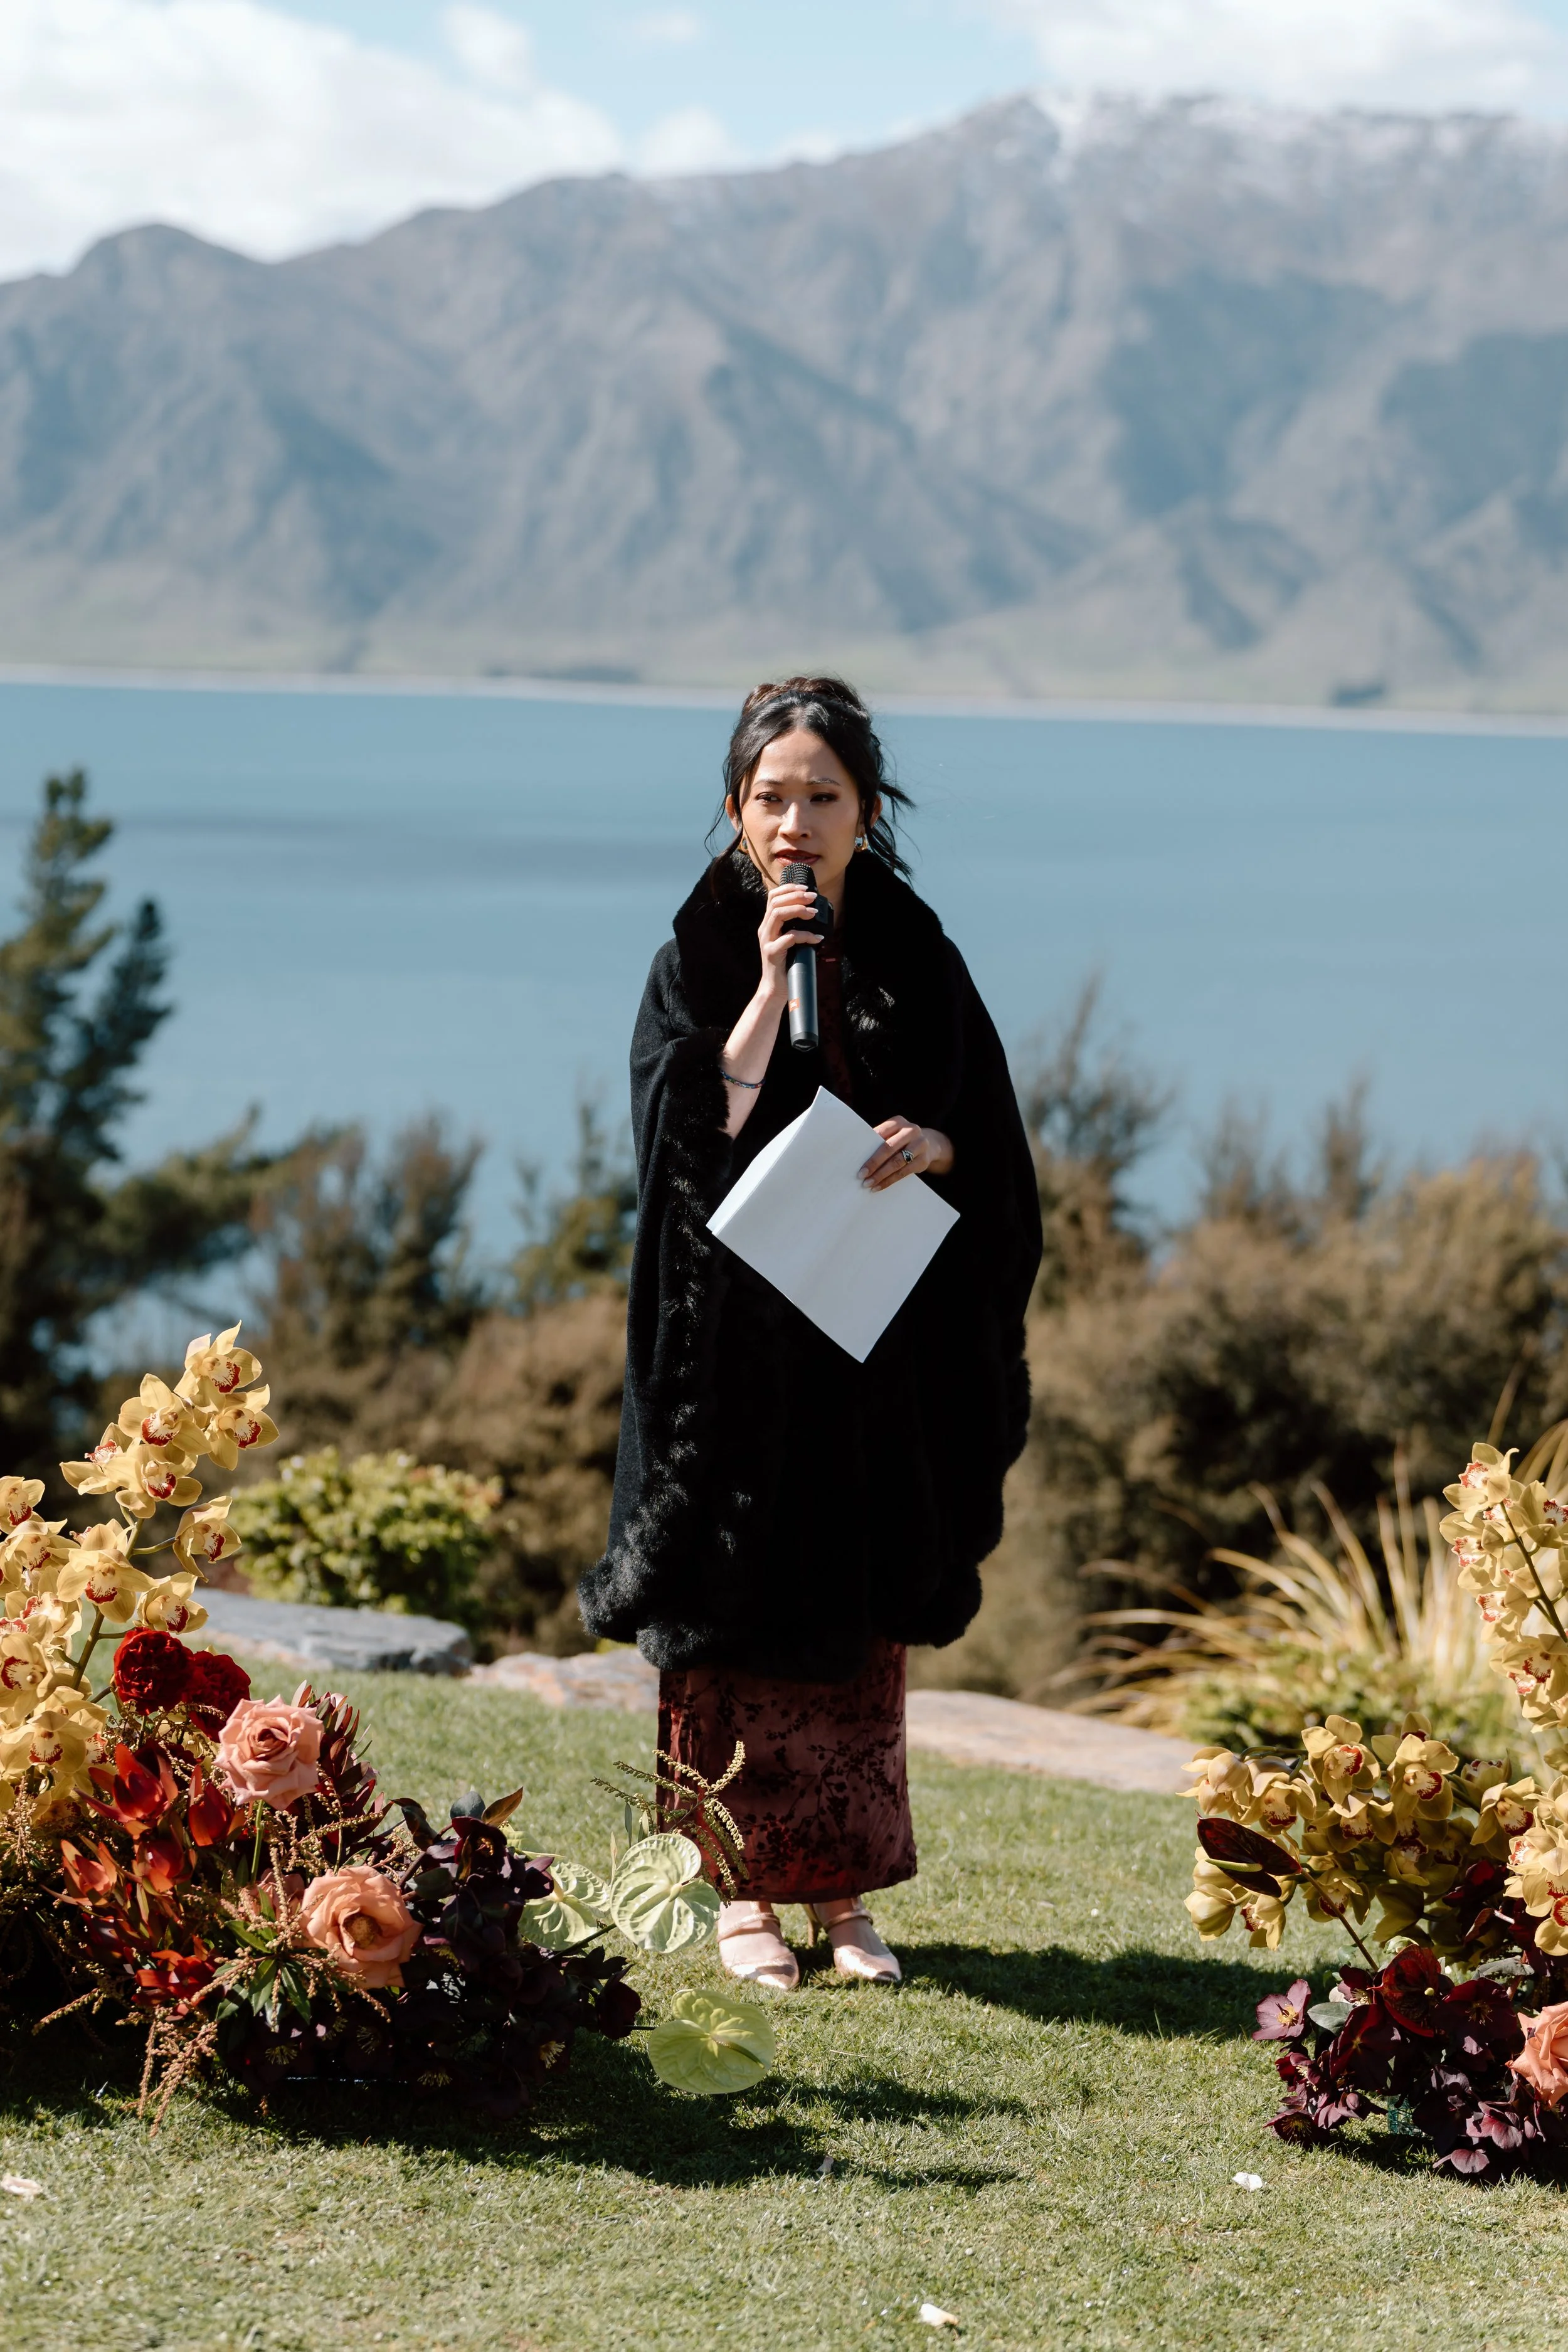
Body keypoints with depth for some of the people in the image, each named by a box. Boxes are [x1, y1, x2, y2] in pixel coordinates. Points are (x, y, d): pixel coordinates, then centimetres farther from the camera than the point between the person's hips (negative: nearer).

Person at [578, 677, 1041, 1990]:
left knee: (859, 1621, 7)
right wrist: (768, 983, -20)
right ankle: (743, 1886, 9)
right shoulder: (701, 954, -2)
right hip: (739, 1334, -2)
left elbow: (986, 1133, 5)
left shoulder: (912, 952, 4)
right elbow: (693, 1131, -14)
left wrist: (930, 1144, -17)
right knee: (741, 1617, 0)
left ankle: (842, 1884, 16)